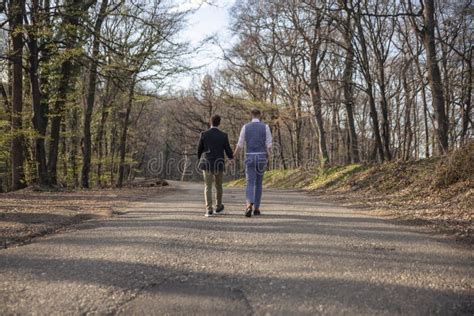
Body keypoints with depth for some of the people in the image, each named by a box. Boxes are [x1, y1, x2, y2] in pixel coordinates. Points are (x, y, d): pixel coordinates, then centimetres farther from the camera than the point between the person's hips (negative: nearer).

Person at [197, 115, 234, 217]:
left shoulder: (204, 134, -4)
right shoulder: (223, 136, -5)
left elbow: (199, 149, 4)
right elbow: (228, 151, 0)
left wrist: (199, 158, 27)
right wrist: (231, 157, 25)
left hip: (207, 164, 0)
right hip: (218, 165, 1)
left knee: (208, 187, 1)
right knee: (218, 186, 18)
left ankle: (209, 210, -11)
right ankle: (218, 208, 28)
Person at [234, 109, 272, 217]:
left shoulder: (245, 127, 0)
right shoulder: (265, 127, -1)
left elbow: (240, 145, 0)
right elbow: (269, 145, -4)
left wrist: (233, 157, 14)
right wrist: (268, 159, 5)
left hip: (250, 158, 0)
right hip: (261, 158, 1)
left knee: (250, 184, -2)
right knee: (258, 183, 14)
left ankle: (250, 205, -28)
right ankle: (256, 208, 16)